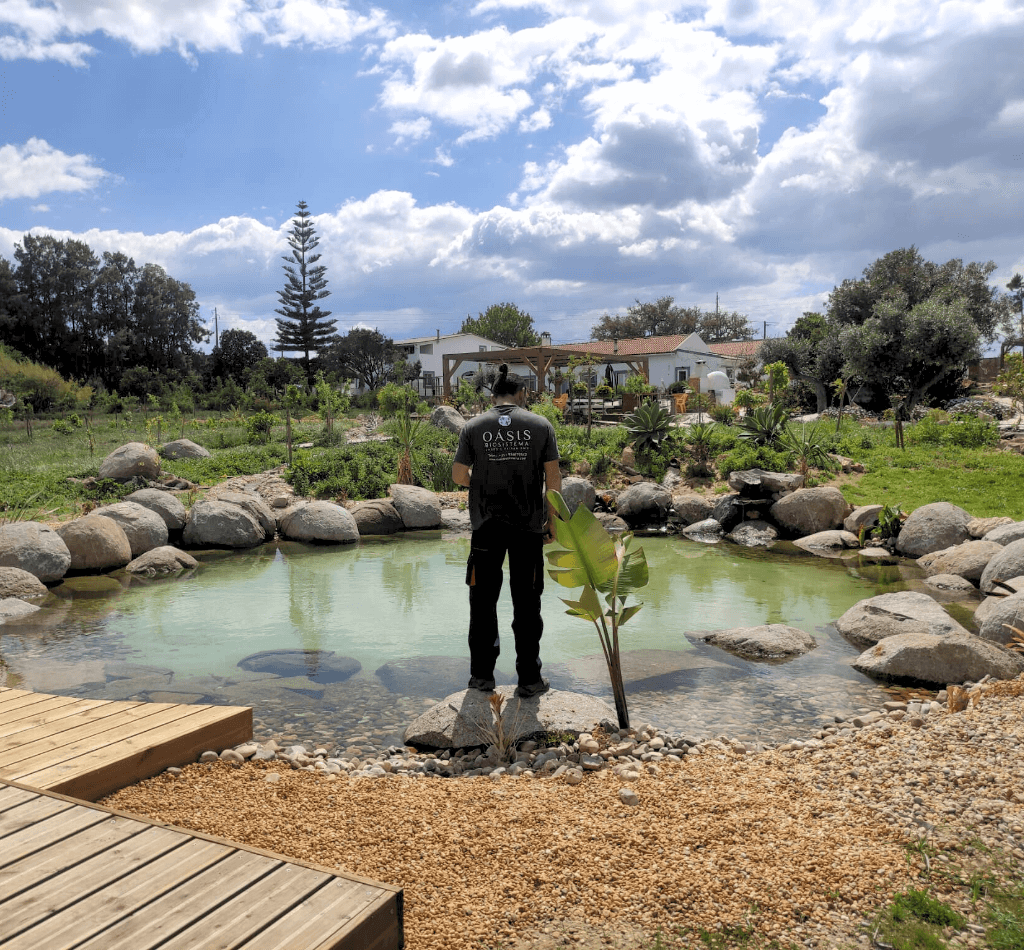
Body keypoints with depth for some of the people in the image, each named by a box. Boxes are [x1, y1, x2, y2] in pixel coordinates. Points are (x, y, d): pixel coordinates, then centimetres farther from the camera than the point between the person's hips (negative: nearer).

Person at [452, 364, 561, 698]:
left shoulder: (473, 427, 0)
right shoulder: (540, 425, 0)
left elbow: (459, 476, 1)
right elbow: (553, 477, 0)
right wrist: (552, 519, 8)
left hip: (486, 524, 0)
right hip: (529, 524, 0)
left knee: (483, 600, 12)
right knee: (526, 602, 8)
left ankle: (482, 674, 20)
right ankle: (528, 679, 14)